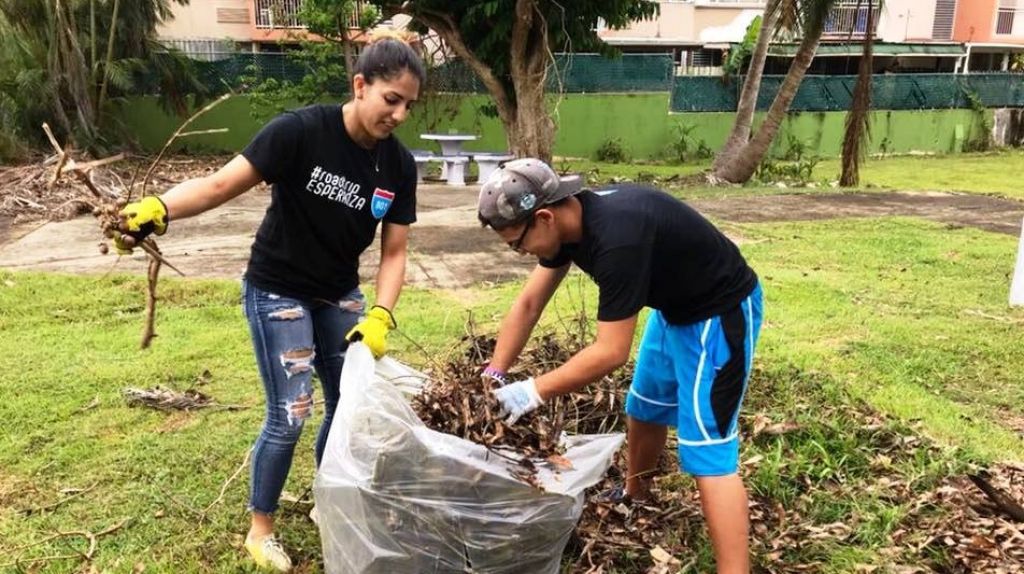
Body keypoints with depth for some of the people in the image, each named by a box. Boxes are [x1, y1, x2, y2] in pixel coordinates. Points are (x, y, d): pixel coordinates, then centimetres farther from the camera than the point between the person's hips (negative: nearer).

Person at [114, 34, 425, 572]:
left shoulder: (399, 165, -8)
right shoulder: (301, 131, -23)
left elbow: (393, 252, -6)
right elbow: (222, 183, -24)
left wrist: (380, 315, -19)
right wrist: (160, 207, -42)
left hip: (339, 295, 6)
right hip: (277, 293, -5)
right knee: (289, 416, -2)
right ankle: (260, 528, 22)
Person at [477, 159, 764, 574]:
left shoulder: (617, 237, -37)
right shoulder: (569, 219, -9)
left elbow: (611, 352, -33)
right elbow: (529, 304, -2)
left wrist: (534, 391, -26)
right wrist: (493, 376, -5)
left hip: (719, 313, -9)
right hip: (674, 307, 9)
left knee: (706, 449, -11)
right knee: (643, 410, 22)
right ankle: (635, 496, 47)